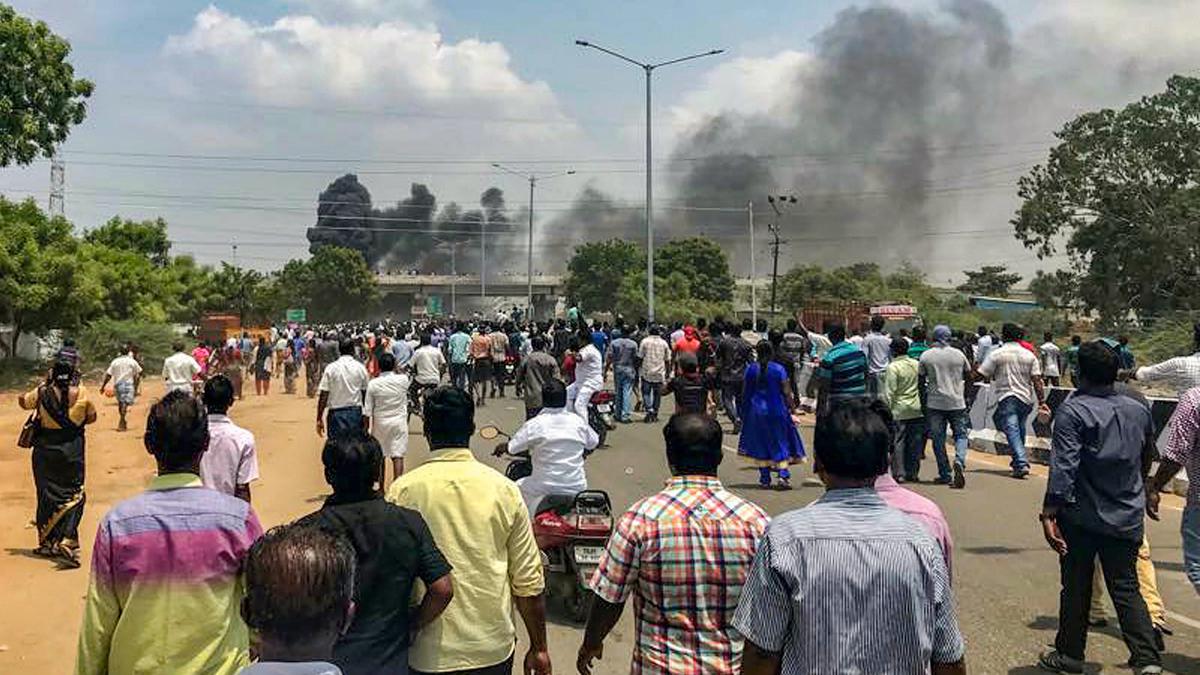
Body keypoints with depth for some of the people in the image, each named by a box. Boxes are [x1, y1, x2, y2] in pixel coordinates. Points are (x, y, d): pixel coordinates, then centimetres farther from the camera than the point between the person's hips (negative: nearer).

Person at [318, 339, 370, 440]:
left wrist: (319, 418, -3)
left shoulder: (331, 368, -6)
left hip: (336, 414, -1)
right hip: (356, 412, 1)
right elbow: (365, 393, 1)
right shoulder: (360, 368, -3)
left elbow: (323, 396, -8)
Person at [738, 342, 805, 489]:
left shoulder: (750, 369, -2)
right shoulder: (779, 369, -8)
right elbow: (786, 393, -7)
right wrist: (792, 408, 3)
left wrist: (743, 411, 14)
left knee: (760, 445, 10)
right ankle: (783, 476, -6)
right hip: (776, 411, -2)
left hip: (756, 412, 2)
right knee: (780, 443, 7)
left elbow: (745, 392, 3)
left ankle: (765, 479, 12)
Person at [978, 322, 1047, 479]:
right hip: (1026, 398, 5)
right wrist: (1042, 401, 2)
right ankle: (1018, 460, 28)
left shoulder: (996, 354, -5)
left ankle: (1021, 463, -21)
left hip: (1006, 397, -5)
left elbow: (982, 374, -6)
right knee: (1020, 430, 18)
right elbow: (1037, 380, 2)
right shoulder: (1029, 355, 8)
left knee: (1012, 431, -9)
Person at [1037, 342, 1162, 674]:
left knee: (1076, 588, 8)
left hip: (1082, 517, -4)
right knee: (1126, 589, 10)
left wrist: (1050, 511, -23)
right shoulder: (1139, 410, 5)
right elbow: (1147, 457, 21)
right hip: (1127, 518, 4)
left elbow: (1063, 466, -22)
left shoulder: (1073, 410, -14)